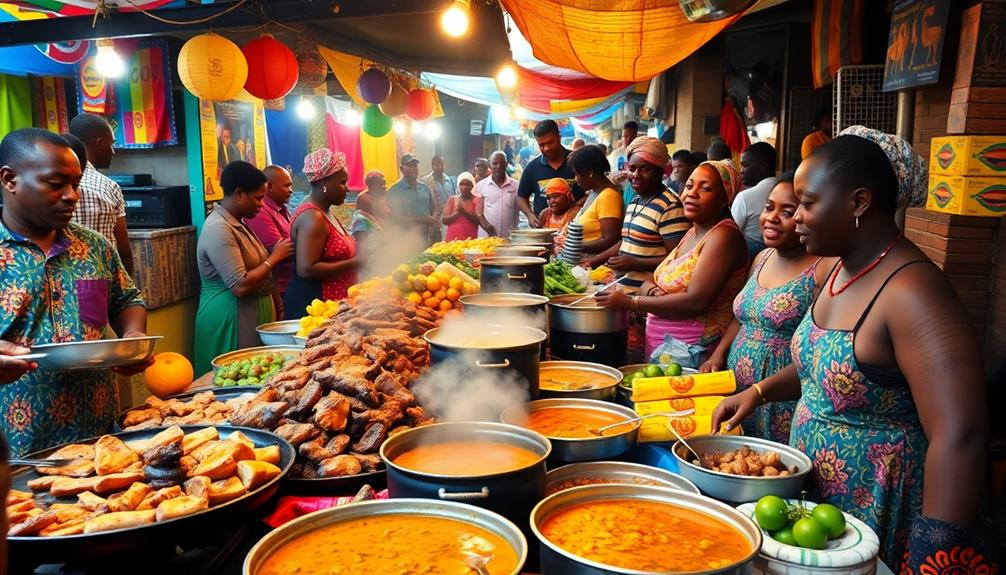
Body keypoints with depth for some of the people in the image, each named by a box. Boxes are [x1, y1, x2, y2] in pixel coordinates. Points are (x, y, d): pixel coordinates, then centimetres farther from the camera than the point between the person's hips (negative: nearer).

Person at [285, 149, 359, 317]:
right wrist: (355, 263, -20)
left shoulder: (325, 211, 13)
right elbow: (306, 269, -25)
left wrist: (360, 258, 8)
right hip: (313, 305, -10)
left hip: (332, 303, 10)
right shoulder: (312, 218, -17)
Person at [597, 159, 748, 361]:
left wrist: (630, 302, -18)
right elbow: (650, 282, 12)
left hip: (693, 355, -8)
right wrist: (654, 292, -13)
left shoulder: (723, 236, -15)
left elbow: (695, 302, -24)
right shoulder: (693, 232, 12)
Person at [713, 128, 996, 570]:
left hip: (877, 518, -8)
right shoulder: (841, 270, 2)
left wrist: (937, 557, -32)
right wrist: (759, 391, 5)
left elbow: (959, 437, -31)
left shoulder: (912, 292, -25)